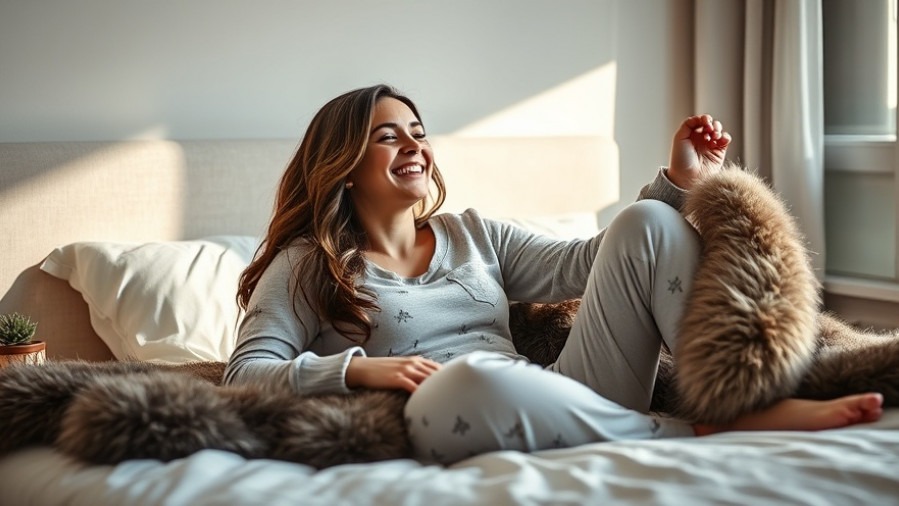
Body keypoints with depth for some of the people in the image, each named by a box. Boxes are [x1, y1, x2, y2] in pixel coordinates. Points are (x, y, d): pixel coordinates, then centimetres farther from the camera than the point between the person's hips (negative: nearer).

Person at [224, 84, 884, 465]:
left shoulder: (472, 234, 25)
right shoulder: (309, 264, 11)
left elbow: (578, 266, 17)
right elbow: (245, 375, 0)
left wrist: (679, 182, 8)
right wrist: (356, 368, -15)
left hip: (560, 411, 5)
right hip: (454, 433, -5)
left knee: (645, 225, -5)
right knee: (471, 378, -43)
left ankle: (762, 402, -22)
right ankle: (700, 436, -24)